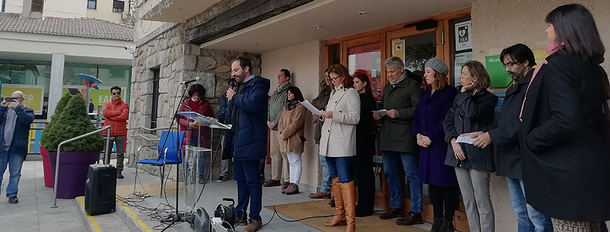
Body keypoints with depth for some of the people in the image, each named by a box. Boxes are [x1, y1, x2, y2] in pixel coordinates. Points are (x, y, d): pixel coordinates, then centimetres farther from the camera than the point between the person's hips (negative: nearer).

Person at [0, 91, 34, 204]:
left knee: (15, 173, 3)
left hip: (17, 148, -2)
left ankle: (12, 194, 12)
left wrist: (17, 108, -15)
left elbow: (28, 119, -14)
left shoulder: (27, 111, 7)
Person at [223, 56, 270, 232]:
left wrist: (235, 96, -12)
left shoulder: (258, 84, -7)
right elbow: (230, 112, 24)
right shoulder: (240, 87, 20)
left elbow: (253, 104, -25)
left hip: (250, 141, -9)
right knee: (240, 179, 16)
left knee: (252, 180, -3)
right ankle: (240, 214, 27)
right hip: (238, 141, 9)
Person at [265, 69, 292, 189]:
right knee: (274, 153, 11)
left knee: (285, 153, -8)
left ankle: (287, 180, -4)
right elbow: (269, 107, 21)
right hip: (273, 127, 9)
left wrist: (275, 123, -13)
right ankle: (275, 178, 19)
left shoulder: (289, 90, -7)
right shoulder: (275, 92, 20)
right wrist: (268, 120, 5)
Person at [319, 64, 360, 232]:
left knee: (345, 181, -11)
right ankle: (339, 215, 21)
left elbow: (355, 118, -12)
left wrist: (334, 115, -19)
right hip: (329, 142, 8)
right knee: (335, 180, 12)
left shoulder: (351, 93, -3)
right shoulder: (333, 93, 22)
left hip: (342, 144, -8)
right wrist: (322, 115, 9)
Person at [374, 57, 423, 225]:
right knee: (390, 173, 13)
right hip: (387, 136, 8)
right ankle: (396, 207, 25)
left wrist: (399, 113, -20)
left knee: (411, 173, -4)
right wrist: (378, 115, 9)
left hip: (405, 136, -8)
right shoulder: (387, 88, 21)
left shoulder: (412, 85, -4)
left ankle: (416, 212, 2)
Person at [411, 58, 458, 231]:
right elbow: (417, 115, 13)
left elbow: (446, 119, -14)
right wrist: (418, 134, -2)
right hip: (426, 145, 7)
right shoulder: (424, 93, 16)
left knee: (446, 183, -1)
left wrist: (430, 138, -13)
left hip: (442, 144, -7)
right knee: (432, 182, 11)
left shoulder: (450, 92, -8)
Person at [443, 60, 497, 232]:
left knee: (482, 201, -4)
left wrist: (465, 93, -6)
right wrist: (453, 141, -6)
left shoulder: (489, 98, -2)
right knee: (468, 202, 11)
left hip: (477, 155, -6)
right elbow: (448, 121, 9)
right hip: (459, 154, 6)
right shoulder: (459, 98, 15)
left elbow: (473, 113, -21)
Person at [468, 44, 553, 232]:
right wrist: (486, 133, 4)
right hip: (511, 160, 9)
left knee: (536, 217, -3)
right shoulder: (514, 87, 19)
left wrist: (493, 136, -18)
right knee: (521, 213, 17)